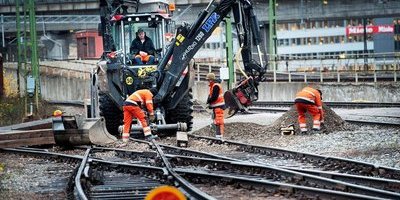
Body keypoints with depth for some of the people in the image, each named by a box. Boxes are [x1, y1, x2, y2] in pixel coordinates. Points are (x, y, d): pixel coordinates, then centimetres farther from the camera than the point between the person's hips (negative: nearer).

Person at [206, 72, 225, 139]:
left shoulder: (216, 86, -16)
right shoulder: (212, 86, 17)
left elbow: (214, 97, -21)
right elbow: (210, 96, 19)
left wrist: (209, 101, -7)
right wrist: (209, 103, 3)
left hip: (218, 106, -11)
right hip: (215, 106, 11)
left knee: (219, 121, -13)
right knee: (216, 121, 16)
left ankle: (220, 135, -17)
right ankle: (217, 134, 23)